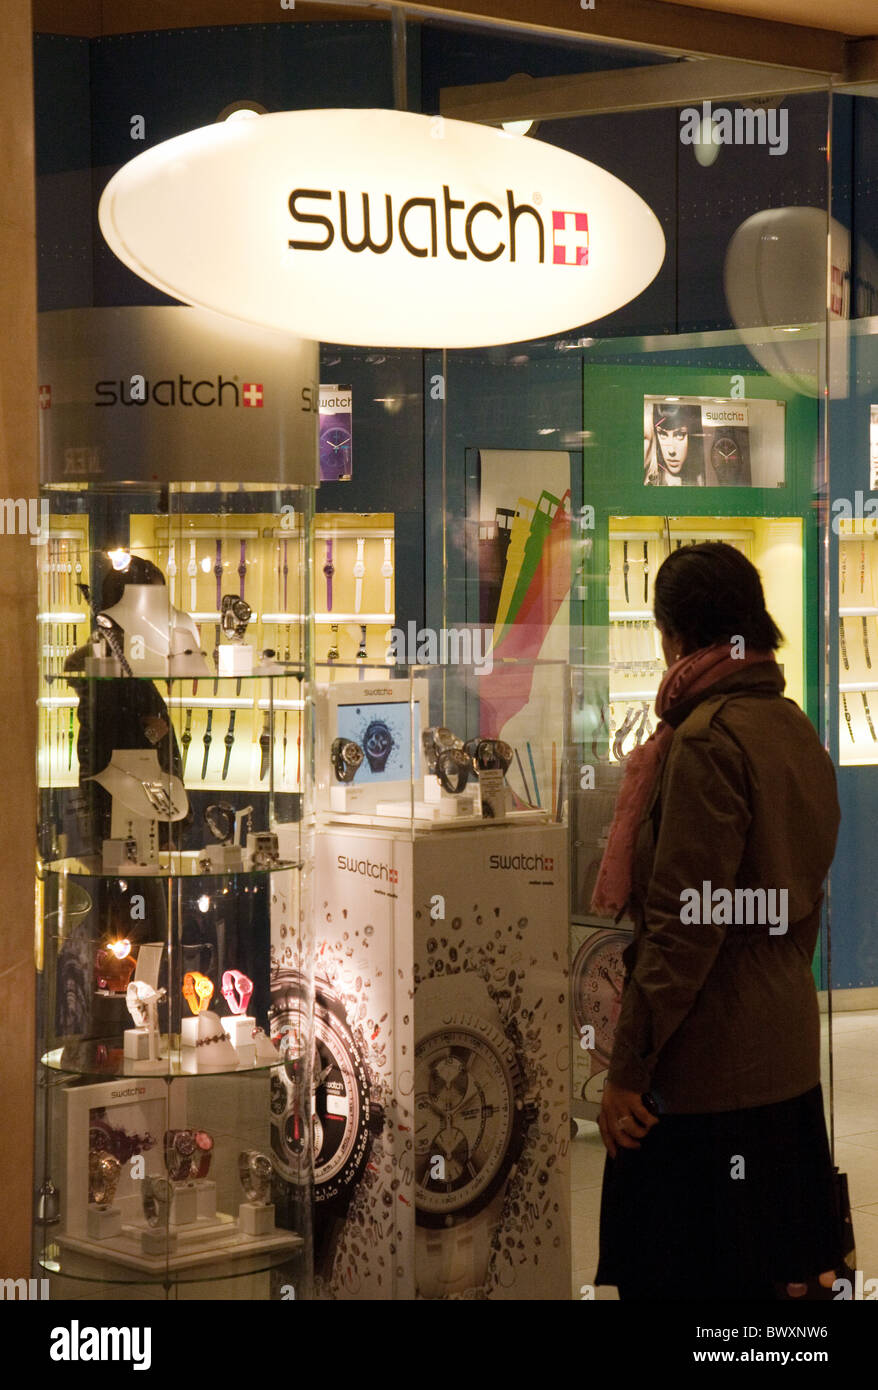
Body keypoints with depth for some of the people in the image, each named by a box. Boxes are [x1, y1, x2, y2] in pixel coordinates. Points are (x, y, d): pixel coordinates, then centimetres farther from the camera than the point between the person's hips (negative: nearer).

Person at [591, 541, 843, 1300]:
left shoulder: (707, 739, -16)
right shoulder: (797, 729, 10)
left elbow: (684, 924, -20)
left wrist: (629, 1067, -16)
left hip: (707, 1067, -9)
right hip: (789, 1052, 9)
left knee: (691, 1272, -1)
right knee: (791, 1269, 14)